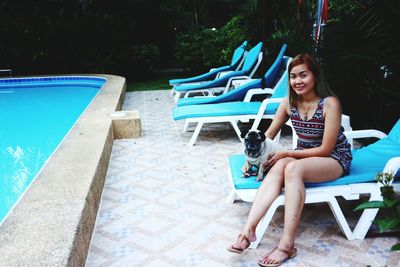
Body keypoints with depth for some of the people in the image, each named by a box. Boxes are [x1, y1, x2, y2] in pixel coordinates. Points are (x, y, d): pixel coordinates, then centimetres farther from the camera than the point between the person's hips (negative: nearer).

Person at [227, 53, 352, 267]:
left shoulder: (330, 103, -19)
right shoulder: (289, 102, -3)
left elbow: (325, 149, -18)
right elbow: (269, 134, 6)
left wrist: (286, 154, -20)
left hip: (335, 159, -5)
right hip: (303, 156, 5)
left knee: (292, 168, -36)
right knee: (278, 167, -30)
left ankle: (287, 244, -38)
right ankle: (248, 230, -38)